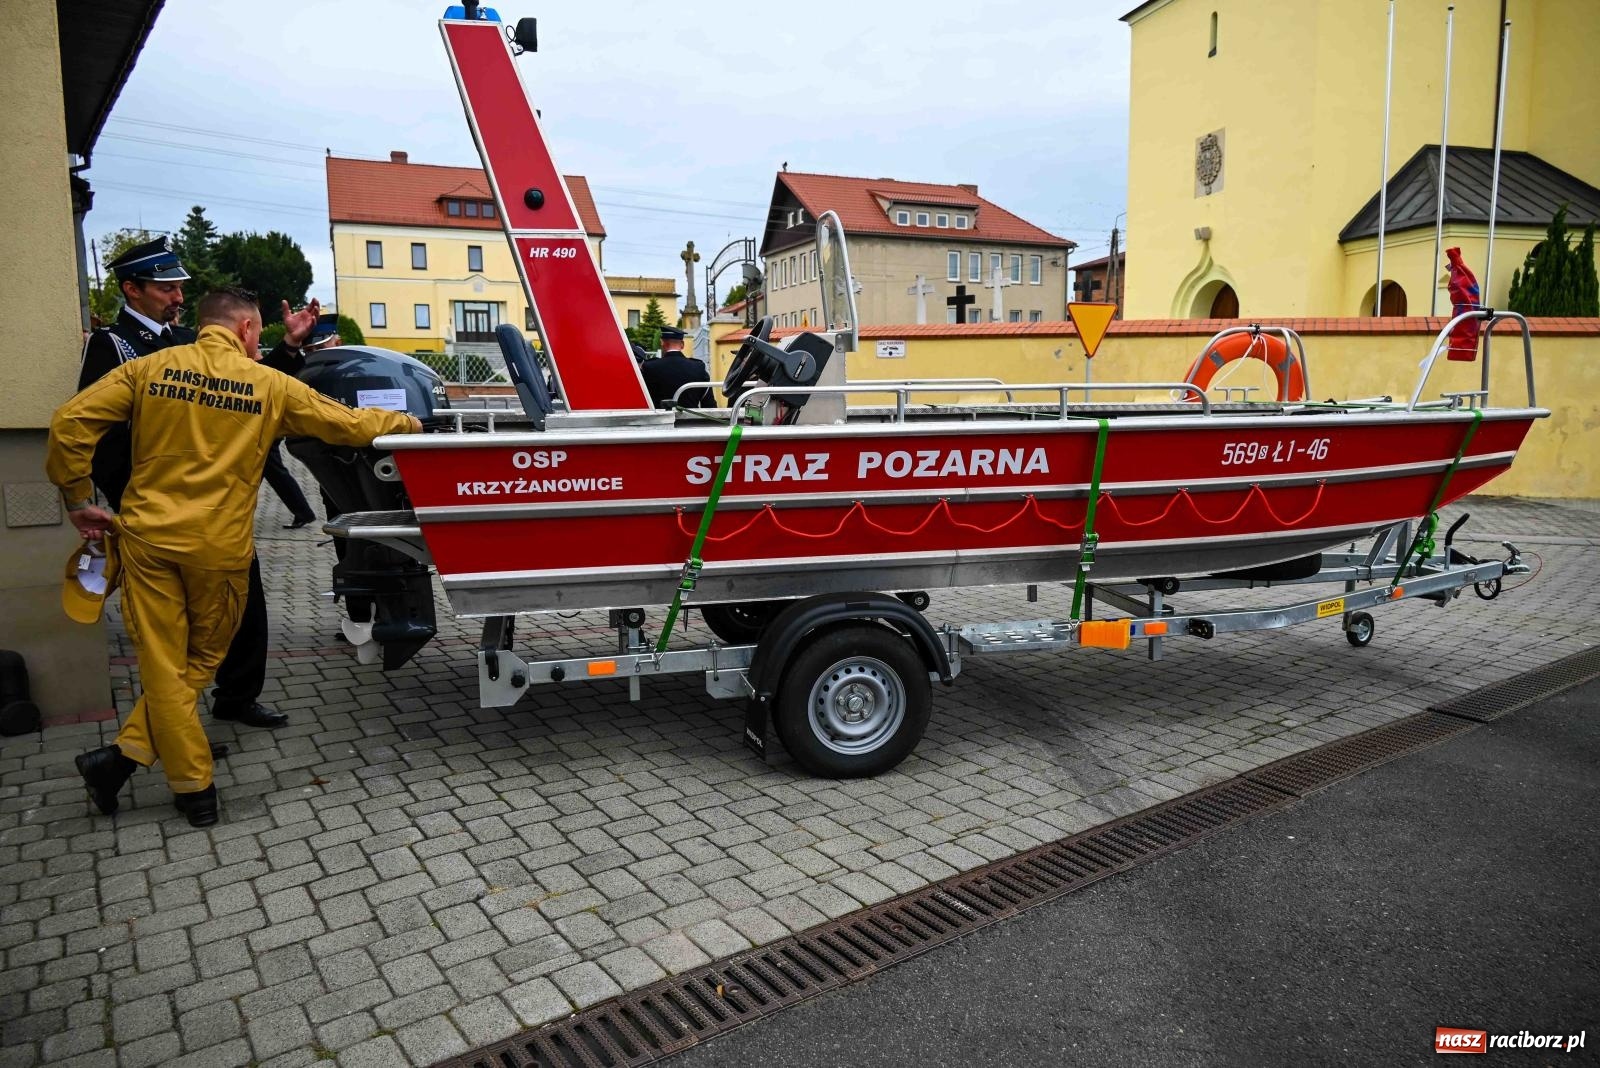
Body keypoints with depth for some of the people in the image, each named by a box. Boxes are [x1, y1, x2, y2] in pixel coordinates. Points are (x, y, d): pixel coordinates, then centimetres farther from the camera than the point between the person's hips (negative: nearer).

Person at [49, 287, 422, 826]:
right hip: (219, 546, -1)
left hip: (148, 536, 2)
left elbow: (70, 421, -4)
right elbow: (349, 424, 6)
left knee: (164, 664, 8)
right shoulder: (270, 384, 0)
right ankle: (126, 752, 14)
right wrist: (406, 422, 23)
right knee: (202, 660, 18)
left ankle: (194, 786, 10)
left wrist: (77, 500, 7)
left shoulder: (151, 368, 3)